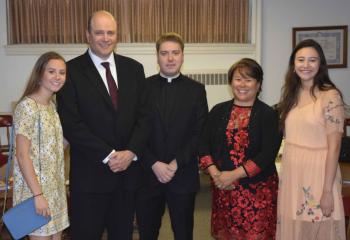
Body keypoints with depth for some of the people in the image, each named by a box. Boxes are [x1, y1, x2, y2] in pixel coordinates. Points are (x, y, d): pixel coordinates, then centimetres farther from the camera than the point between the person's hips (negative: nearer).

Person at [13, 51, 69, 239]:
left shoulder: (51, 104, 8)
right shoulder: (27, 106, -16)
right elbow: (22, 155, -19)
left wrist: (59, 185, 12)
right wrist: (38, 194, -21)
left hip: (55, 186, 8)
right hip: (35, 186, -8)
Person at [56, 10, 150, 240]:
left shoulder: (134, 68, 7)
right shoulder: (72, 70, -6)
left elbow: (144, 115, 4)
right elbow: (71, 124, -11)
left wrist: (131, 152, -10)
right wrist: (108, 155, -15)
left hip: (129, 168, 4)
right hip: (90, 173, -3)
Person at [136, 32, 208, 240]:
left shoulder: (196, 89, 2)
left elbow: (200, 133, -3)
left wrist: (176, 163, -12)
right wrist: (154, 164, -12)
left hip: (184, 175, 0)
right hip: (148, 174, 0)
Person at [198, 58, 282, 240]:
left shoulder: (268, 115, -2)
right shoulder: (218, 111, 8)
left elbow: (267, 154, -11)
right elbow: (204, 144, 4)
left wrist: (233, 175, -15)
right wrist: (215, 173, -11)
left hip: (257, 190, -3)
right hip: (223, 188, 3)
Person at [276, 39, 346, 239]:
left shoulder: (330, 96, -12)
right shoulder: (291, 94, 7)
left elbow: (334, 146, -13)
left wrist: (328, 190, -15)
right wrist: (285, 173, 9)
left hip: (317, 173, -6)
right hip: (291, 173, 6)